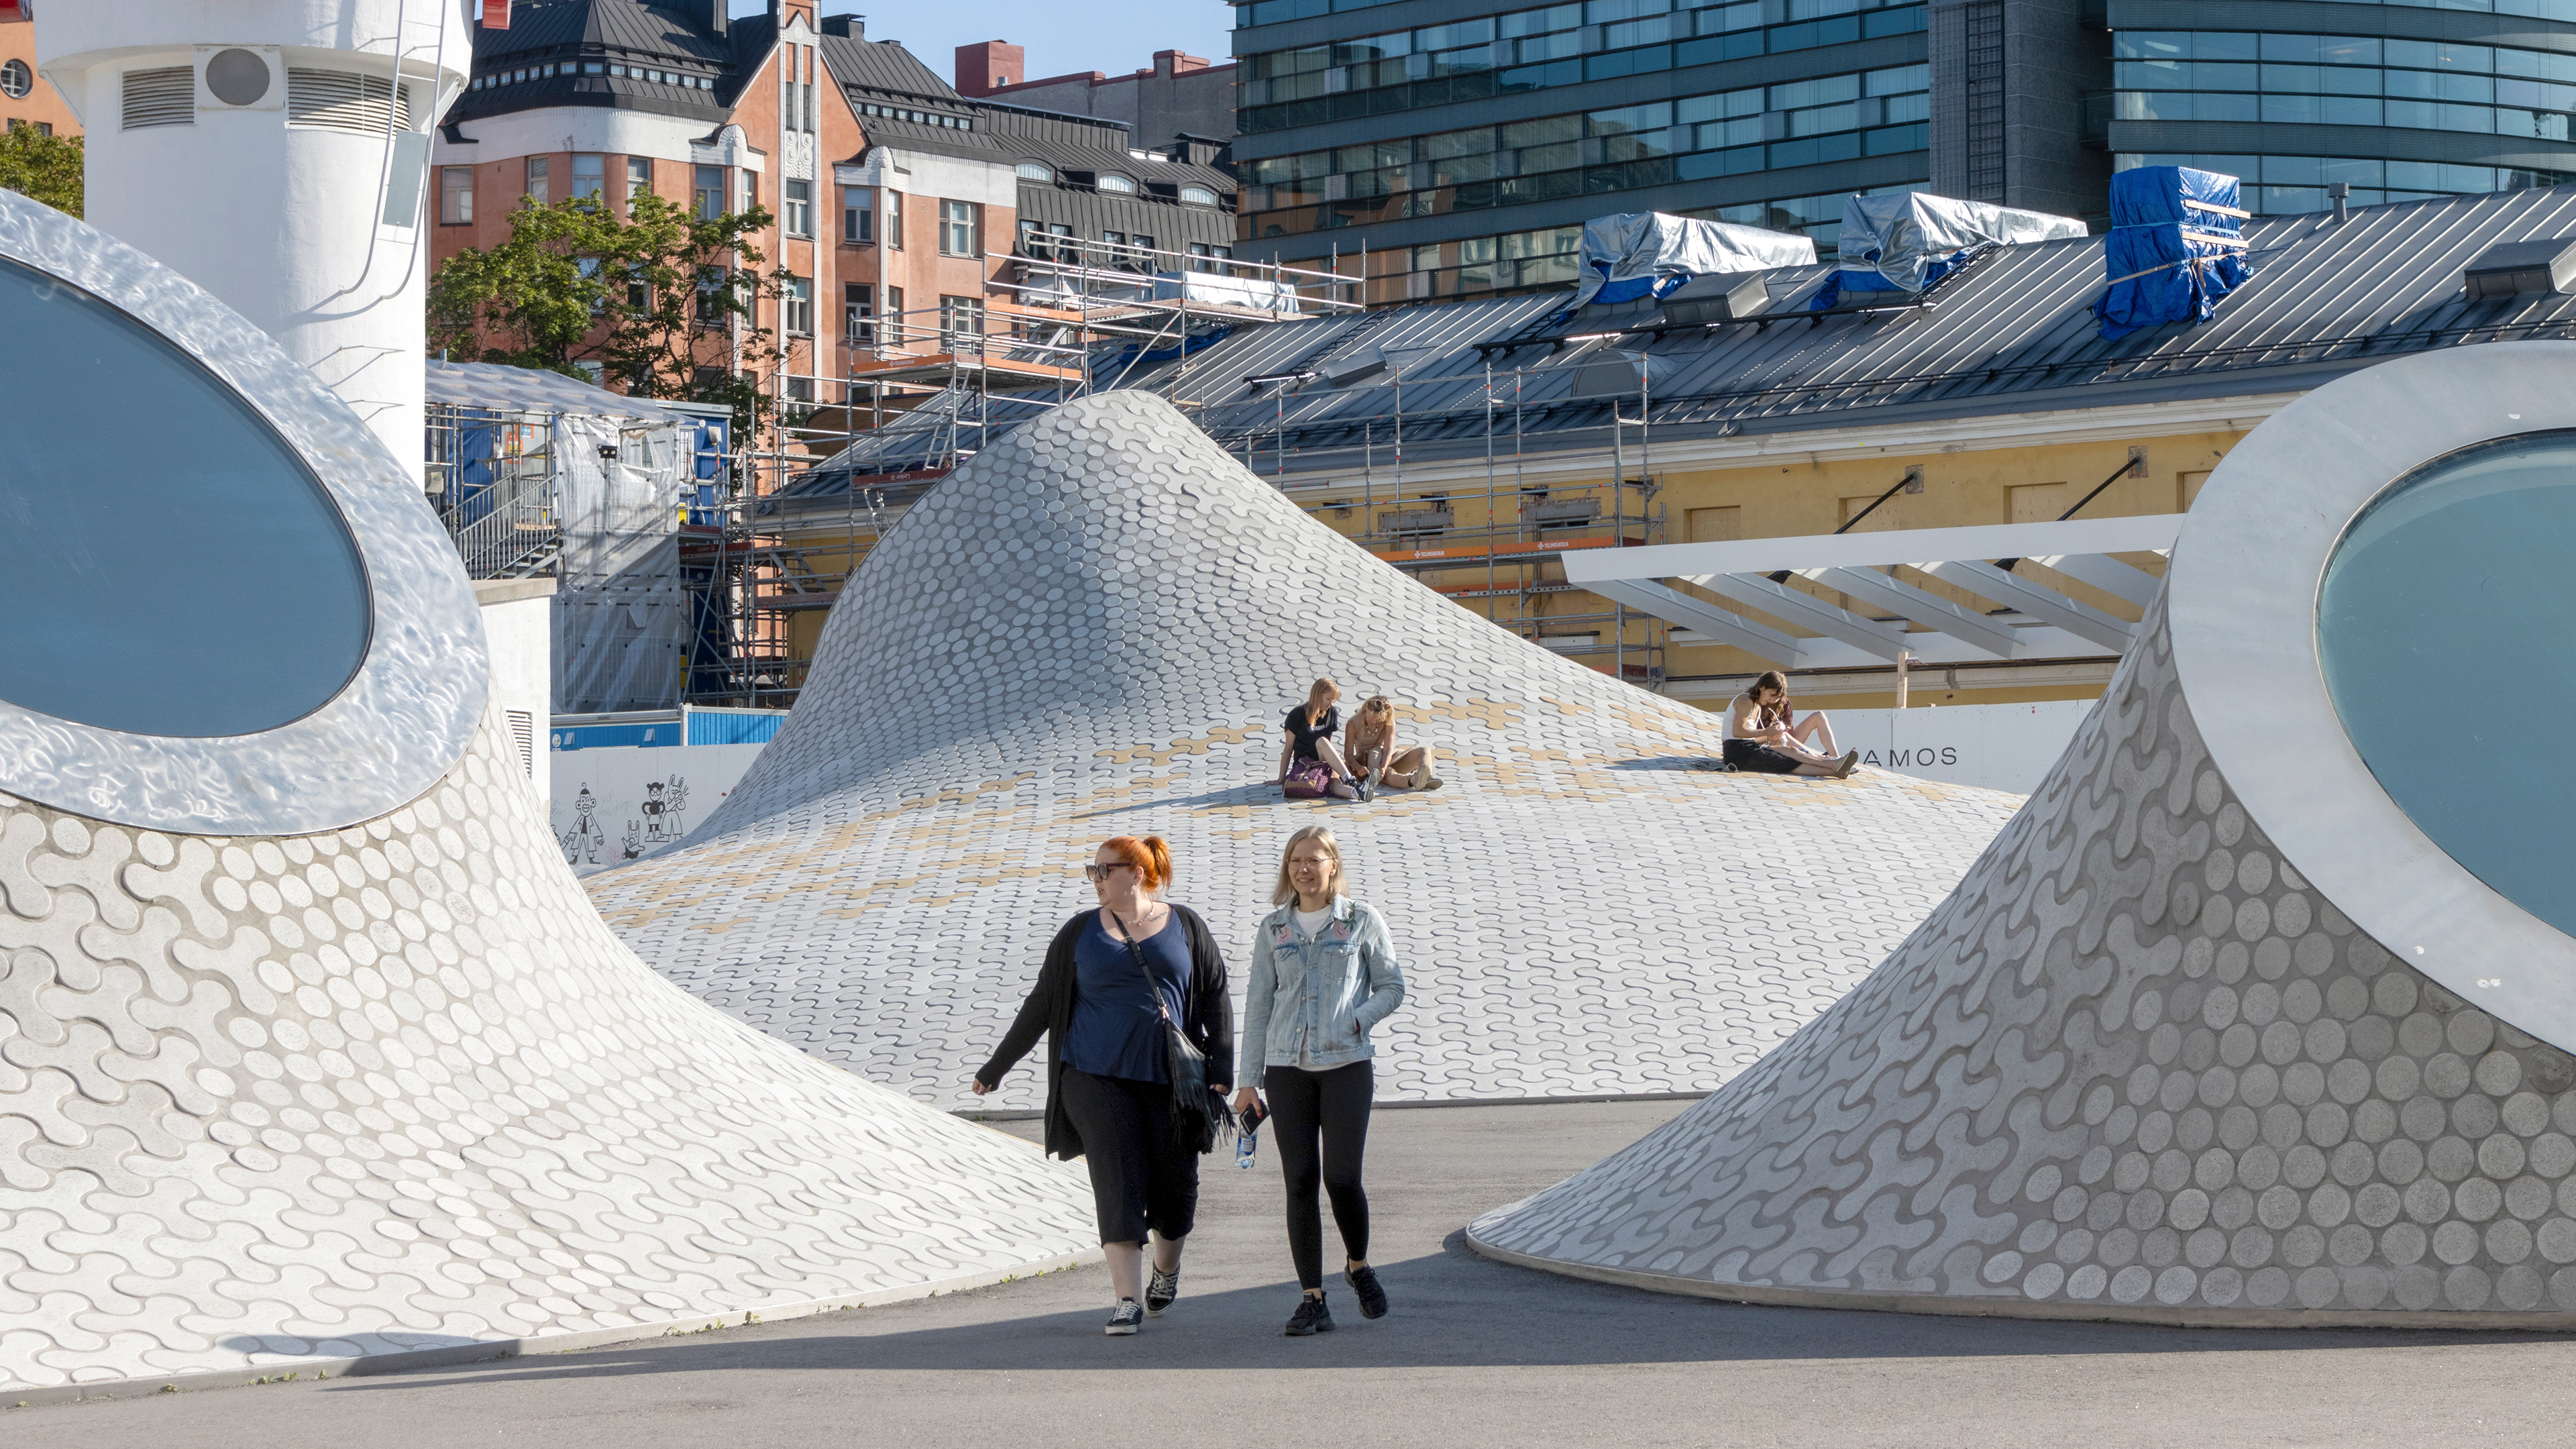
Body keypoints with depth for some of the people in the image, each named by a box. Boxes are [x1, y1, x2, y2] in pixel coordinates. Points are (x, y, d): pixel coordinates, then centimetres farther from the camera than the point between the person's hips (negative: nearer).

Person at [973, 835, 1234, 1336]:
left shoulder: (1185, 927, 6)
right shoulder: (1080, 933, 7)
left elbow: (1217, 999, 7)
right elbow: (1041, 1004, 12)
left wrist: (1221, 1069, -3)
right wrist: (996, 1068, 13)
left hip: (1171, 1078, 0)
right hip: (1098, 1076, 0)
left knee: (1175, 1187, 3)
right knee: (1119, 1182, -12)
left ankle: (1166, 1271, 33)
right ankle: (1127, 1301, -11)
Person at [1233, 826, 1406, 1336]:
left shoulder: (1362, 920, 4)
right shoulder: (1273, 929, 11)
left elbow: (1392, 987, 8)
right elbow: (1258, 1003, 13)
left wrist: (1355, 1021, -11)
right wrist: (1248, 1079, 10)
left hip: (1347, 1064, -2)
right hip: (1288, 1067, 2)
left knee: (1341, 1178, -10)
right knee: (1300, 1182, -2)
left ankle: (1358, 1265, 19)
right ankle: (1313, 1299, 3)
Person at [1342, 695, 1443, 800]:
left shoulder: (1389, 723, -5)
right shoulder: (1354, 724, -9)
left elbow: (1388, 749, -18)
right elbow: (1348, 753, -16)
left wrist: (1384, 767, -38)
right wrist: (1358, 767, -38)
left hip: (1387, 760, 4)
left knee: (1424, 751, -10)